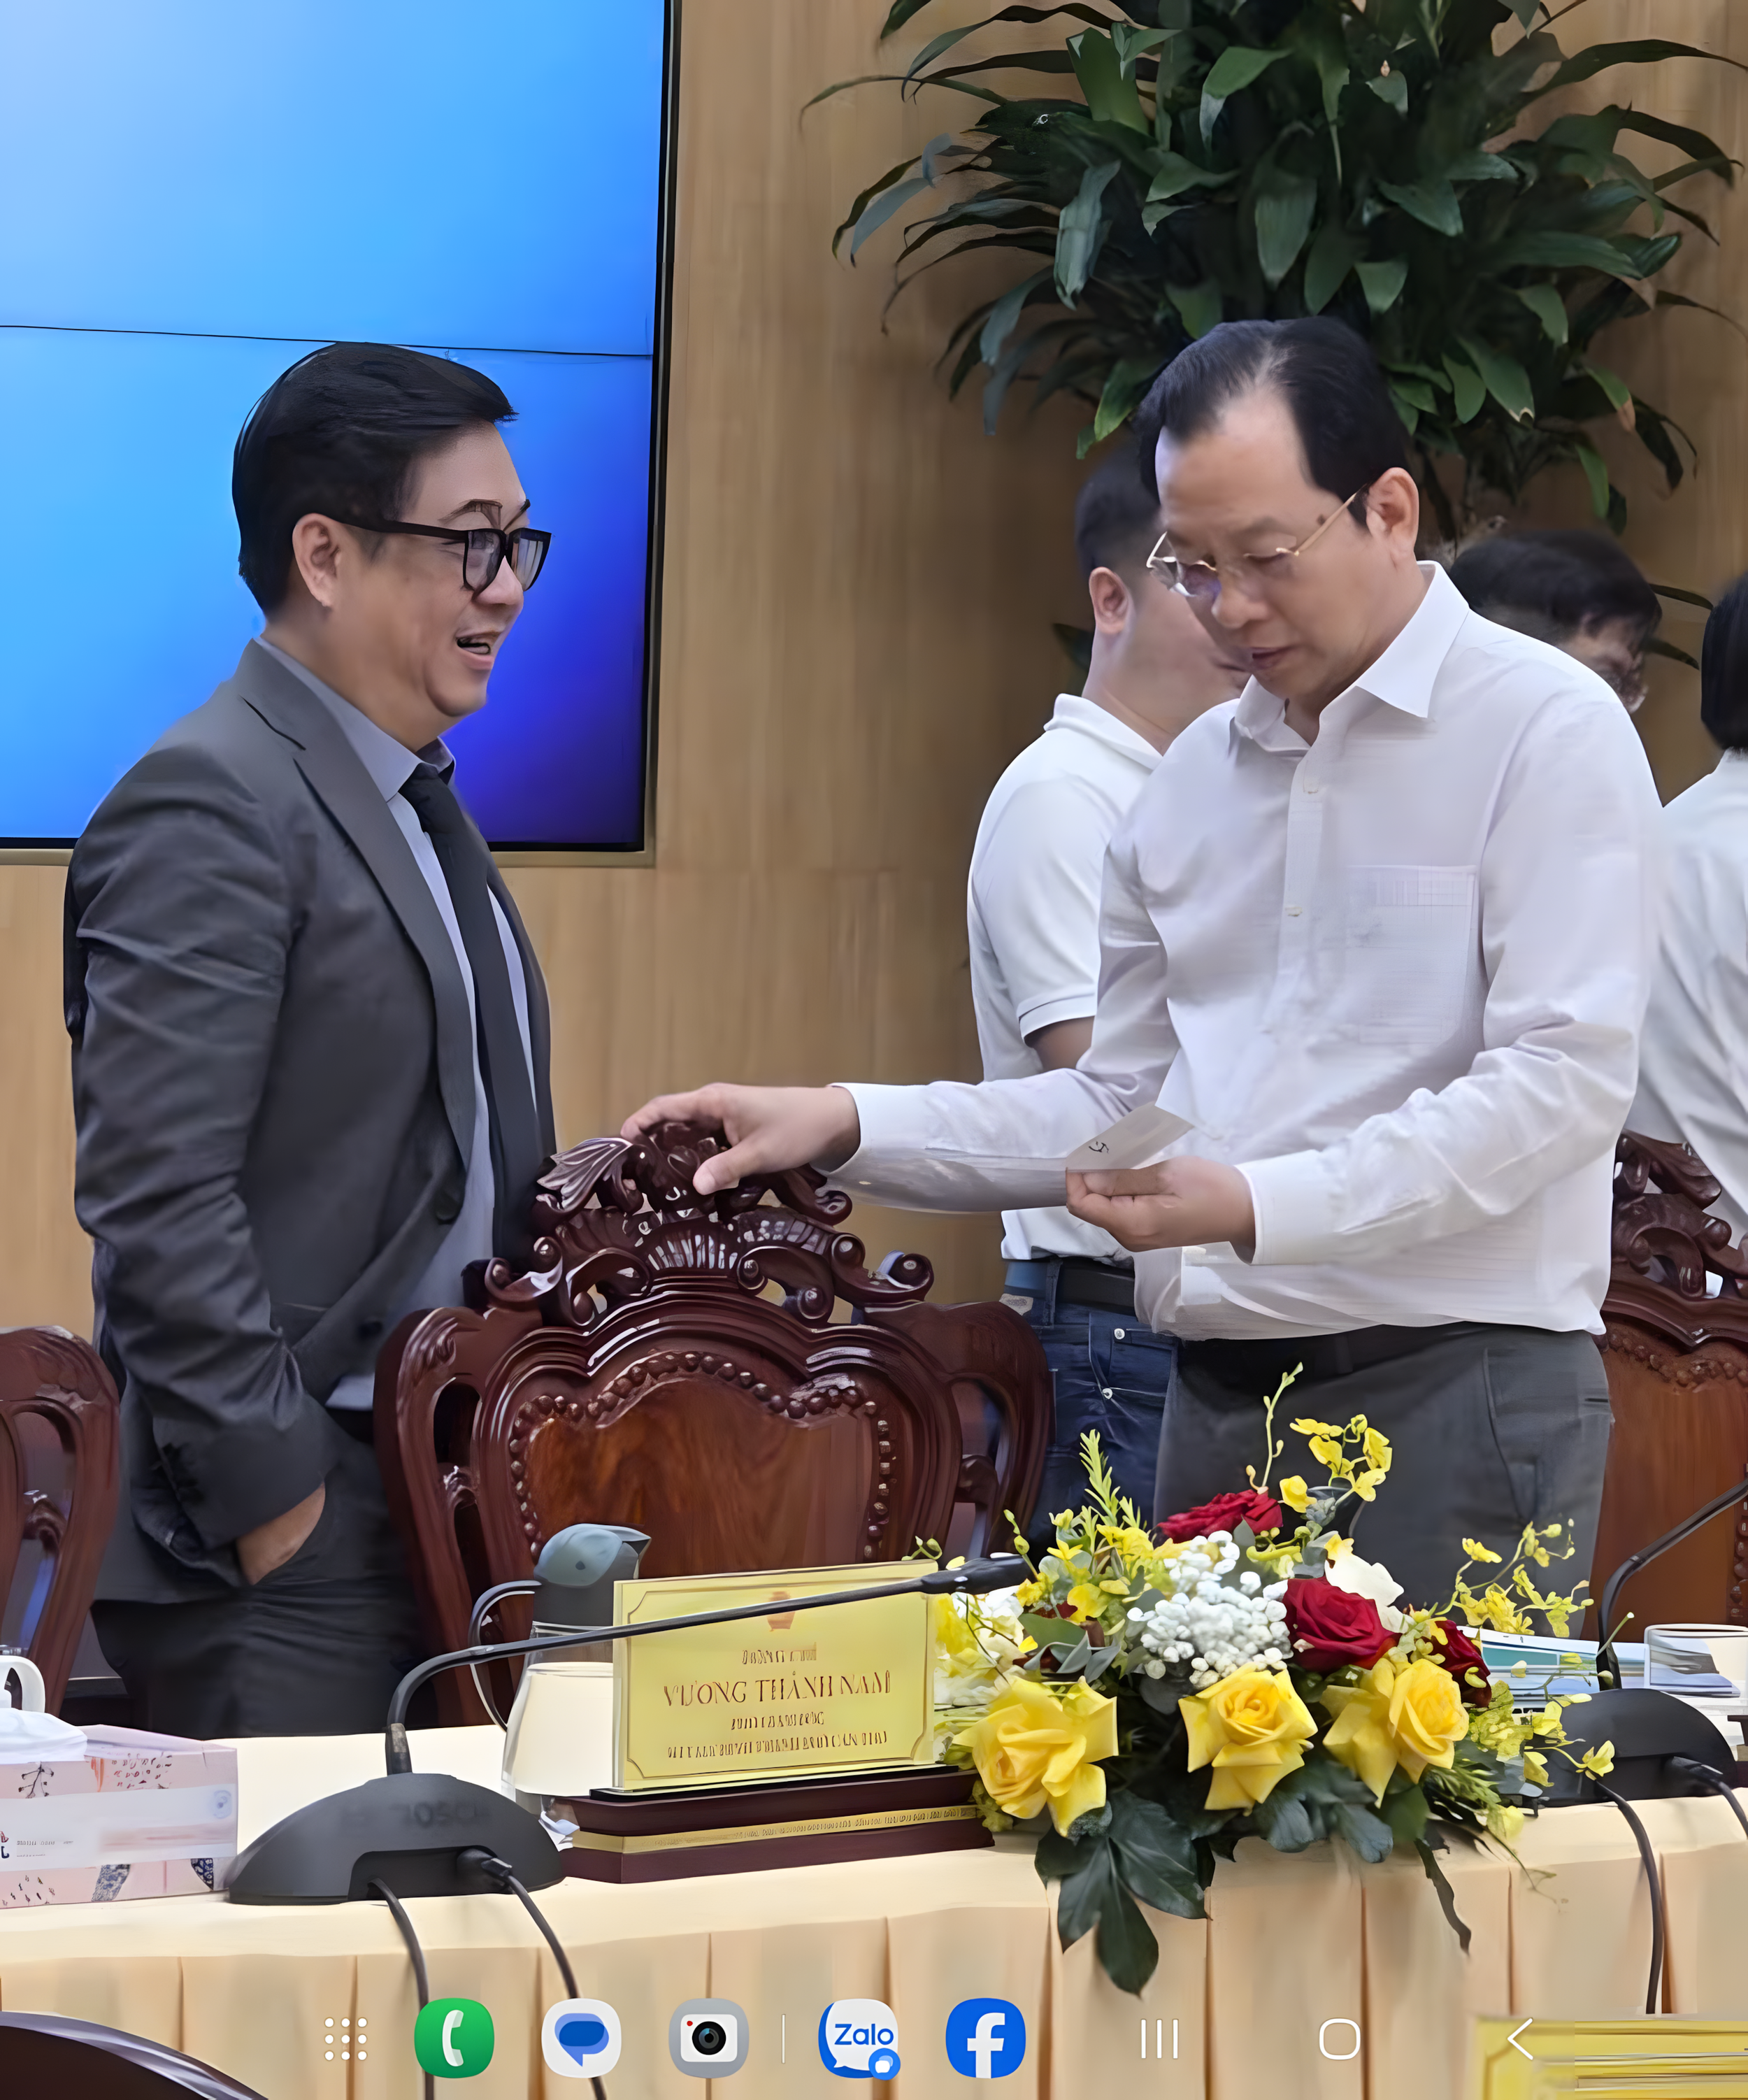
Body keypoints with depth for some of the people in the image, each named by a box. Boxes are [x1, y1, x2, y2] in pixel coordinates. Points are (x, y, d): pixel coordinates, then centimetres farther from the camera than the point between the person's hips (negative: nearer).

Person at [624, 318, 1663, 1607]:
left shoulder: (1546, 730, -6)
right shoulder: (1196, 778, 16)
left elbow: (1564, 1077, -15)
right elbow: (1124, 1100, 20)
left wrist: (1258, 1205, -22)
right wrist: (848, 1125, 7)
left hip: (1452, 1393, -6)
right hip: (1220, 1402, 6)